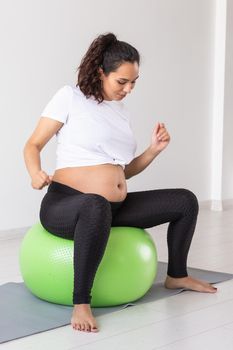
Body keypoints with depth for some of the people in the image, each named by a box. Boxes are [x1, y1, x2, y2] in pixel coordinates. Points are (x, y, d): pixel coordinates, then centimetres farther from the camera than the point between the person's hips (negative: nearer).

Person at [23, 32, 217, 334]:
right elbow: (33, 145, -4)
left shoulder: (121, 111, 15)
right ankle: (81, 304, -34)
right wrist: (36, 173, -25)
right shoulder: (70, 97, -3)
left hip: (115, 207, 7)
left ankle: (176, 276, 28)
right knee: (96, 206, -44)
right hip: (67, 203, -7)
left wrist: (153, 150, 3)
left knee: (186, 201, 9)